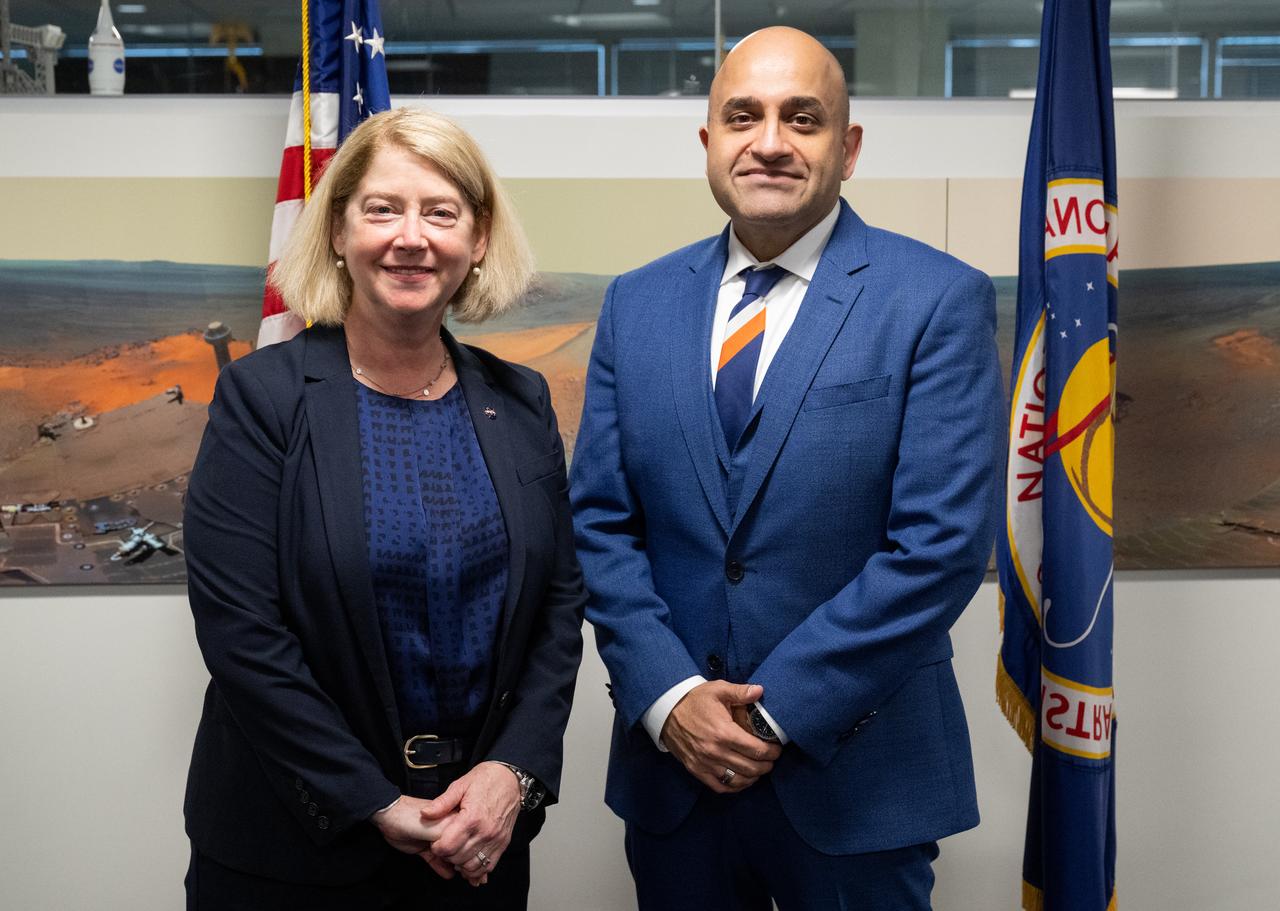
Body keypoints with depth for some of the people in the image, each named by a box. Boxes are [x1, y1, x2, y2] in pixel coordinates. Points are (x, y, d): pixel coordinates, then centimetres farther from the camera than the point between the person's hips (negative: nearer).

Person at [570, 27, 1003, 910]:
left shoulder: (939, 300, -8)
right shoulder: (638, 303, 5)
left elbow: (942, 542, -13)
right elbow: (600, 522, 3)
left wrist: (780, 708, -14)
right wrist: (669, 697, -9)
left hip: (855, 774, -3)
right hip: (671, 754, 3)